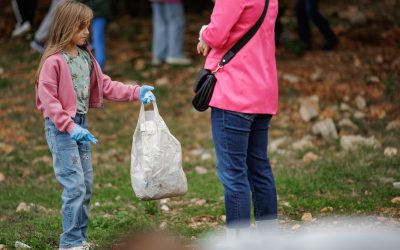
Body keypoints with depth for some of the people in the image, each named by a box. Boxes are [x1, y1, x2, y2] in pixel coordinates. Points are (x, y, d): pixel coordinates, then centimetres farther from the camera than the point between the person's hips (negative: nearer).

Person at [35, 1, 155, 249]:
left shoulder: (86, 57, 9)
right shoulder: (54, 61, -15)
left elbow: (106, 86, 11)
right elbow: (47, 98, -17)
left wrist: (136, 92, 0)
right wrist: (69, 127, -22)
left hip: (81, 125, 8)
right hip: (60, 128, -8)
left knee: (87, 184, 11)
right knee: (75, 185, -10)